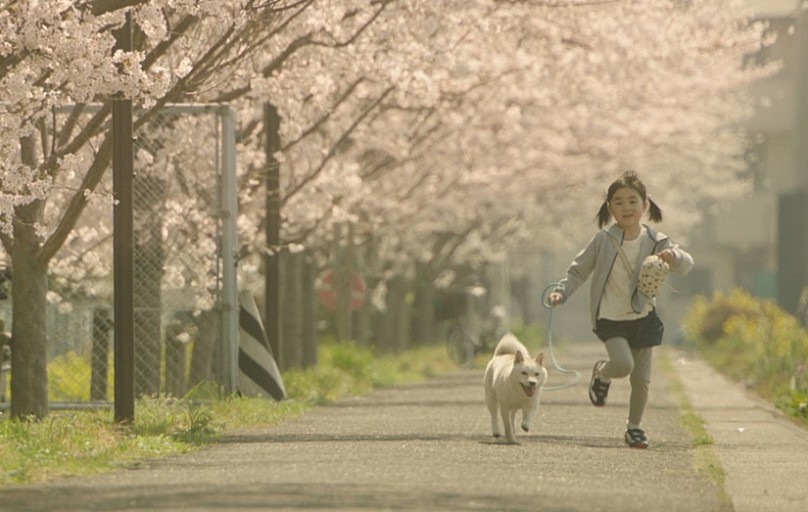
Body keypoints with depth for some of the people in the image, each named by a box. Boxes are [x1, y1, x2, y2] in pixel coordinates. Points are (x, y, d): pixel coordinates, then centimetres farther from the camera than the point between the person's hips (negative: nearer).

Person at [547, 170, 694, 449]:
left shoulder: (654, 241, -5)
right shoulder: (604, 240, -9)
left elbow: (686, 265, -11)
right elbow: (578, 271, 0)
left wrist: (674, 256, -34)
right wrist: (561, 291, -16)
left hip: (643, 318, 3)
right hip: (610, 318, -3)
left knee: (642, 380, 5)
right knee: (623, 363, -25)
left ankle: (634, 427, 27)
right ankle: (601, 374, 11)